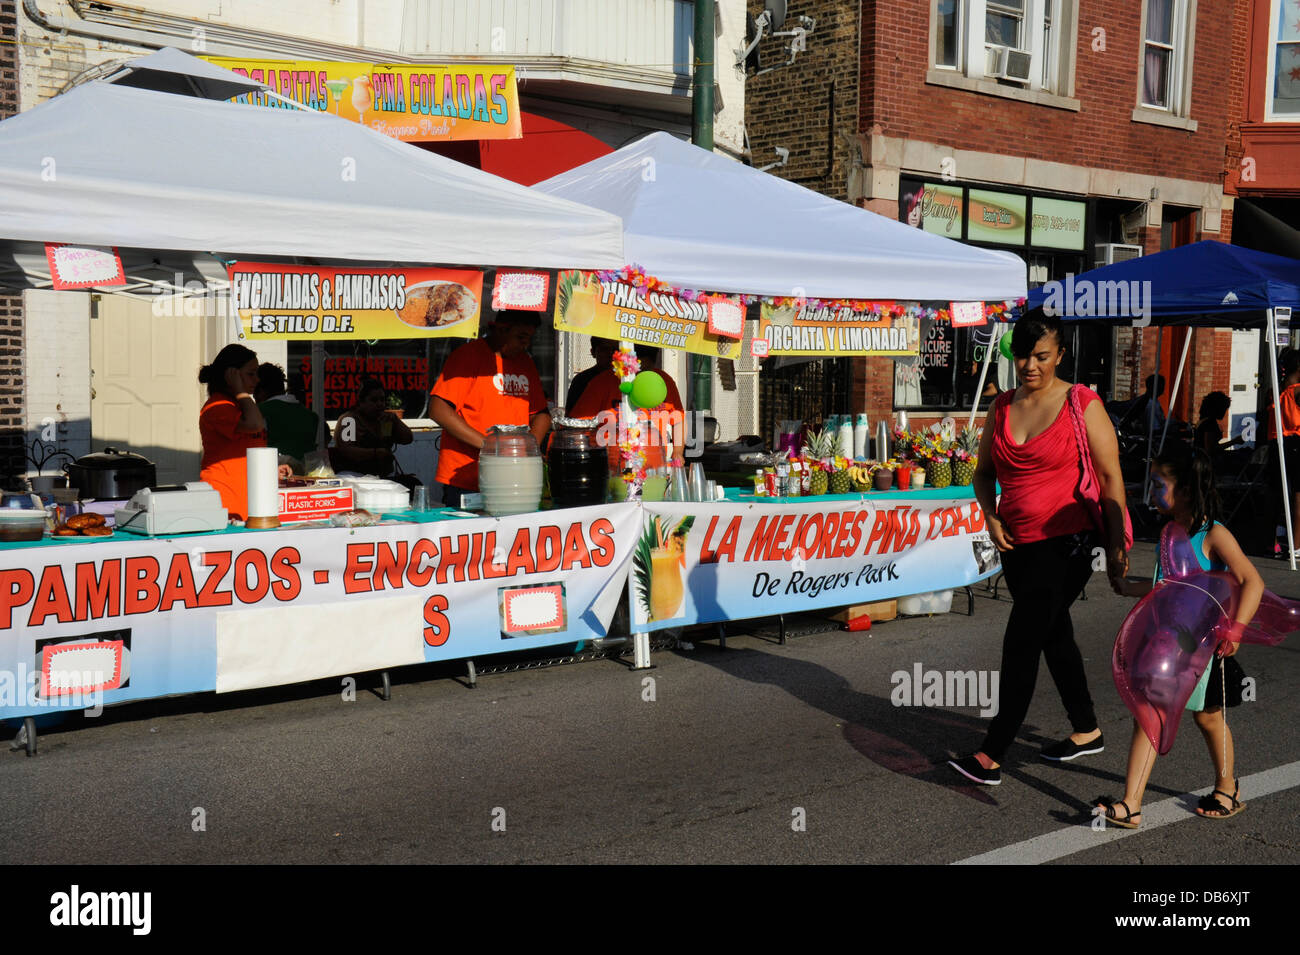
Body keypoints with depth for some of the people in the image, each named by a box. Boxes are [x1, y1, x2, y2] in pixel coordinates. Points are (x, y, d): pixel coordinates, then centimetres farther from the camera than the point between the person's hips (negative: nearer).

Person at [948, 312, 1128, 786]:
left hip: (1065, 545, -6)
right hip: (1018, 547, 6)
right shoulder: (1003, 406, 8)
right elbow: (984, 472, 17)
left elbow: (1111, 479, -7)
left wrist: (1116, 546, -9)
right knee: (1055, 637, 18)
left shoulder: (1082, 404, -7)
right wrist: (991, 517, 0)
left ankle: (991, 757, -7)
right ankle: (1087, 732, 37)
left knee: (1021, 643, -11)